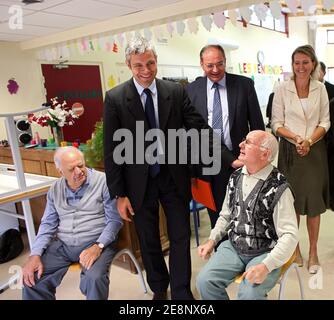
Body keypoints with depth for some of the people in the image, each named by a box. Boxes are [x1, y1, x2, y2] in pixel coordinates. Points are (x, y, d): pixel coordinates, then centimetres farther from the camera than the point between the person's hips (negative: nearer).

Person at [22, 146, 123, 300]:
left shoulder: (103, 181, -9)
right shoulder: (55, 189, 8)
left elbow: (114, 219, -10)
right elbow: (48, 224, 12)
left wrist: (98, 246, -24)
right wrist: (35, 254, -2)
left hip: (96, 242, -4)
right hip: (62, 245, 5)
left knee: (94, 280, -31)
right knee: (31, 278, -12)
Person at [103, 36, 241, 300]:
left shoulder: (176, 91, -3)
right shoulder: (115, 98, -7)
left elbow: (200, 128, -3)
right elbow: (112, 149, -6)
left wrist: (231, 159, -11)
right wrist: (119, 194, -7)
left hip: (174, 177, 1)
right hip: (139, 182, 0)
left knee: (181, 238, 10)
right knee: (149, 242, 15)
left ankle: (182, 292, 30)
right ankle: (159, 289, 40)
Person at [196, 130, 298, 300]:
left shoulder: (278, 187, -15)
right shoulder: (235, 177, 4)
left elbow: (290, 235, -17)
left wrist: (266, 266, -27)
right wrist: (211, 240, 3)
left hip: (264, 253, -4)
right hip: (233, 247, 5)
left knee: (248, 294, -27)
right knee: (204, 281, -15)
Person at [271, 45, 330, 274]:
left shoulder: (320, 88, 5)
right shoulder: (283, 89, -1)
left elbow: (325, 121, 4)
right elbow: (277, 124, -1)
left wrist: (310, 140, -13)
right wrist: (296, 139, -16)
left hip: (315, 150, 1)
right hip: (290, 150, -1)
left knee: (314, 201, 5)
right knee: (292, 200, 4)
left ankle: (313, 251, 19)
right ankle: (294, 247, 22)